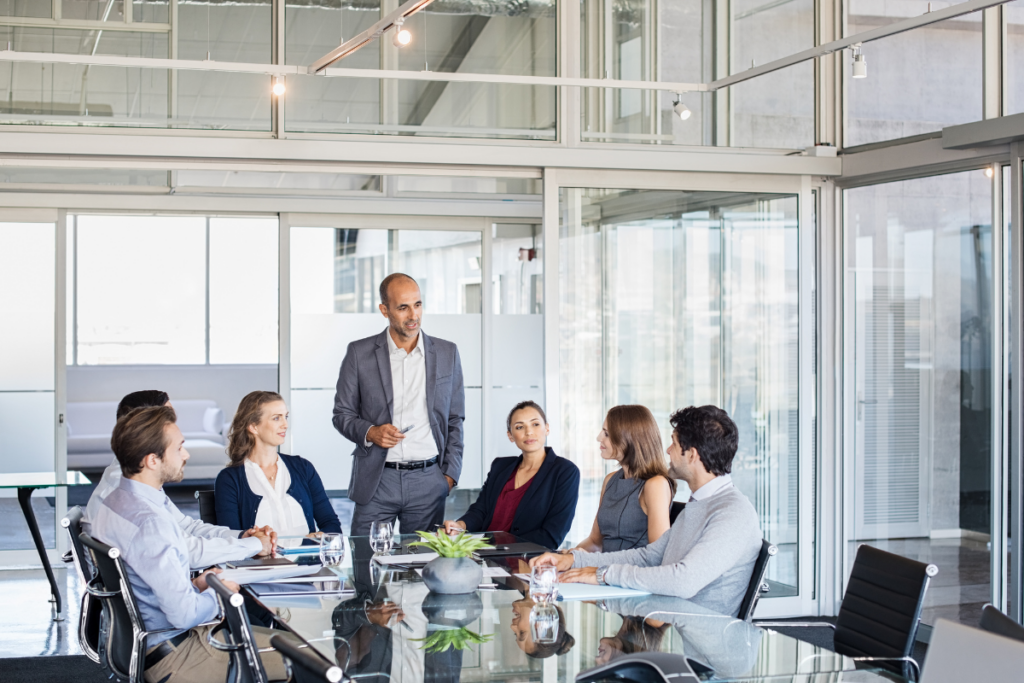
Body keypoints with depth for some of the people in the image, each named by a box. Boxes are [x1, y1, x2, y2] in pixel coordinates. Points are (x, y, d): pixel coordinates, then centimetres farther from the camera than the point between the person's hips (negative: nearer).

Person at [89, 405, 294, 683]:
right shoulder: (149, 522, -27)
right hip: (171, 657, -10)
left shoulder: (115, 502, 6)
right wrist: (217, 593, -7)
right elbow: (185, 614, -26)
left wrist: (194, 586, 8)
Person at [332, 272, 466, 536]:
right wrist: (370, 432, -13)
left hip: (428, 481, 1)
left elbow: (455, 420, 12)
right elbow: (342, 414, 7)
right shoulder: (359, 353, 2)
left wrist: (450, 475, 4)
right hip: (376, 480, -1)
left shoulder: (447, 353, 8)